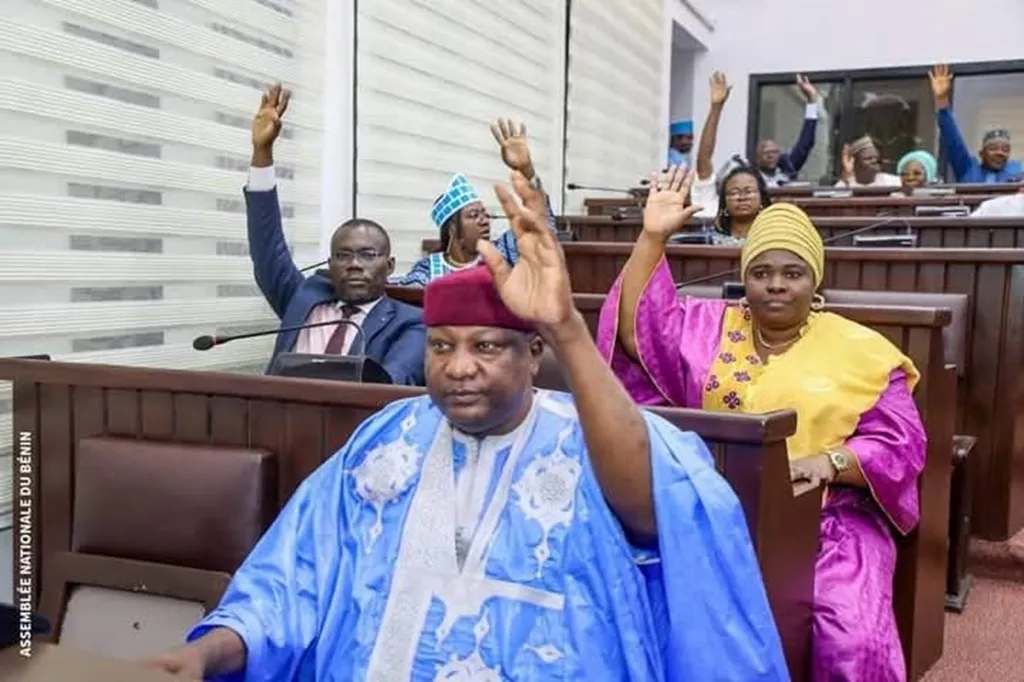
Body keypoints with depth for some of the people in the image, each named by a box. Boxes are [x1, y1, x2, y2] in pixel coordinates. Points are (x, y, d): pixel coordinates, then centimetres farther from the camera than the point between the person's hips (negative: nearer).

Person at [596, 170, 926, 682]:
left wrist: (831, 461, -17)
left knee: (854, 641, -23)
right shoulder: (707, 327, 13)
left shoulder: (861, 350, 4)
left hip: (831, 517, -1)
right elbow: (636, 326, 4)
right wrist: (652, 236, -3)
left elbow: (901, 443, 2)